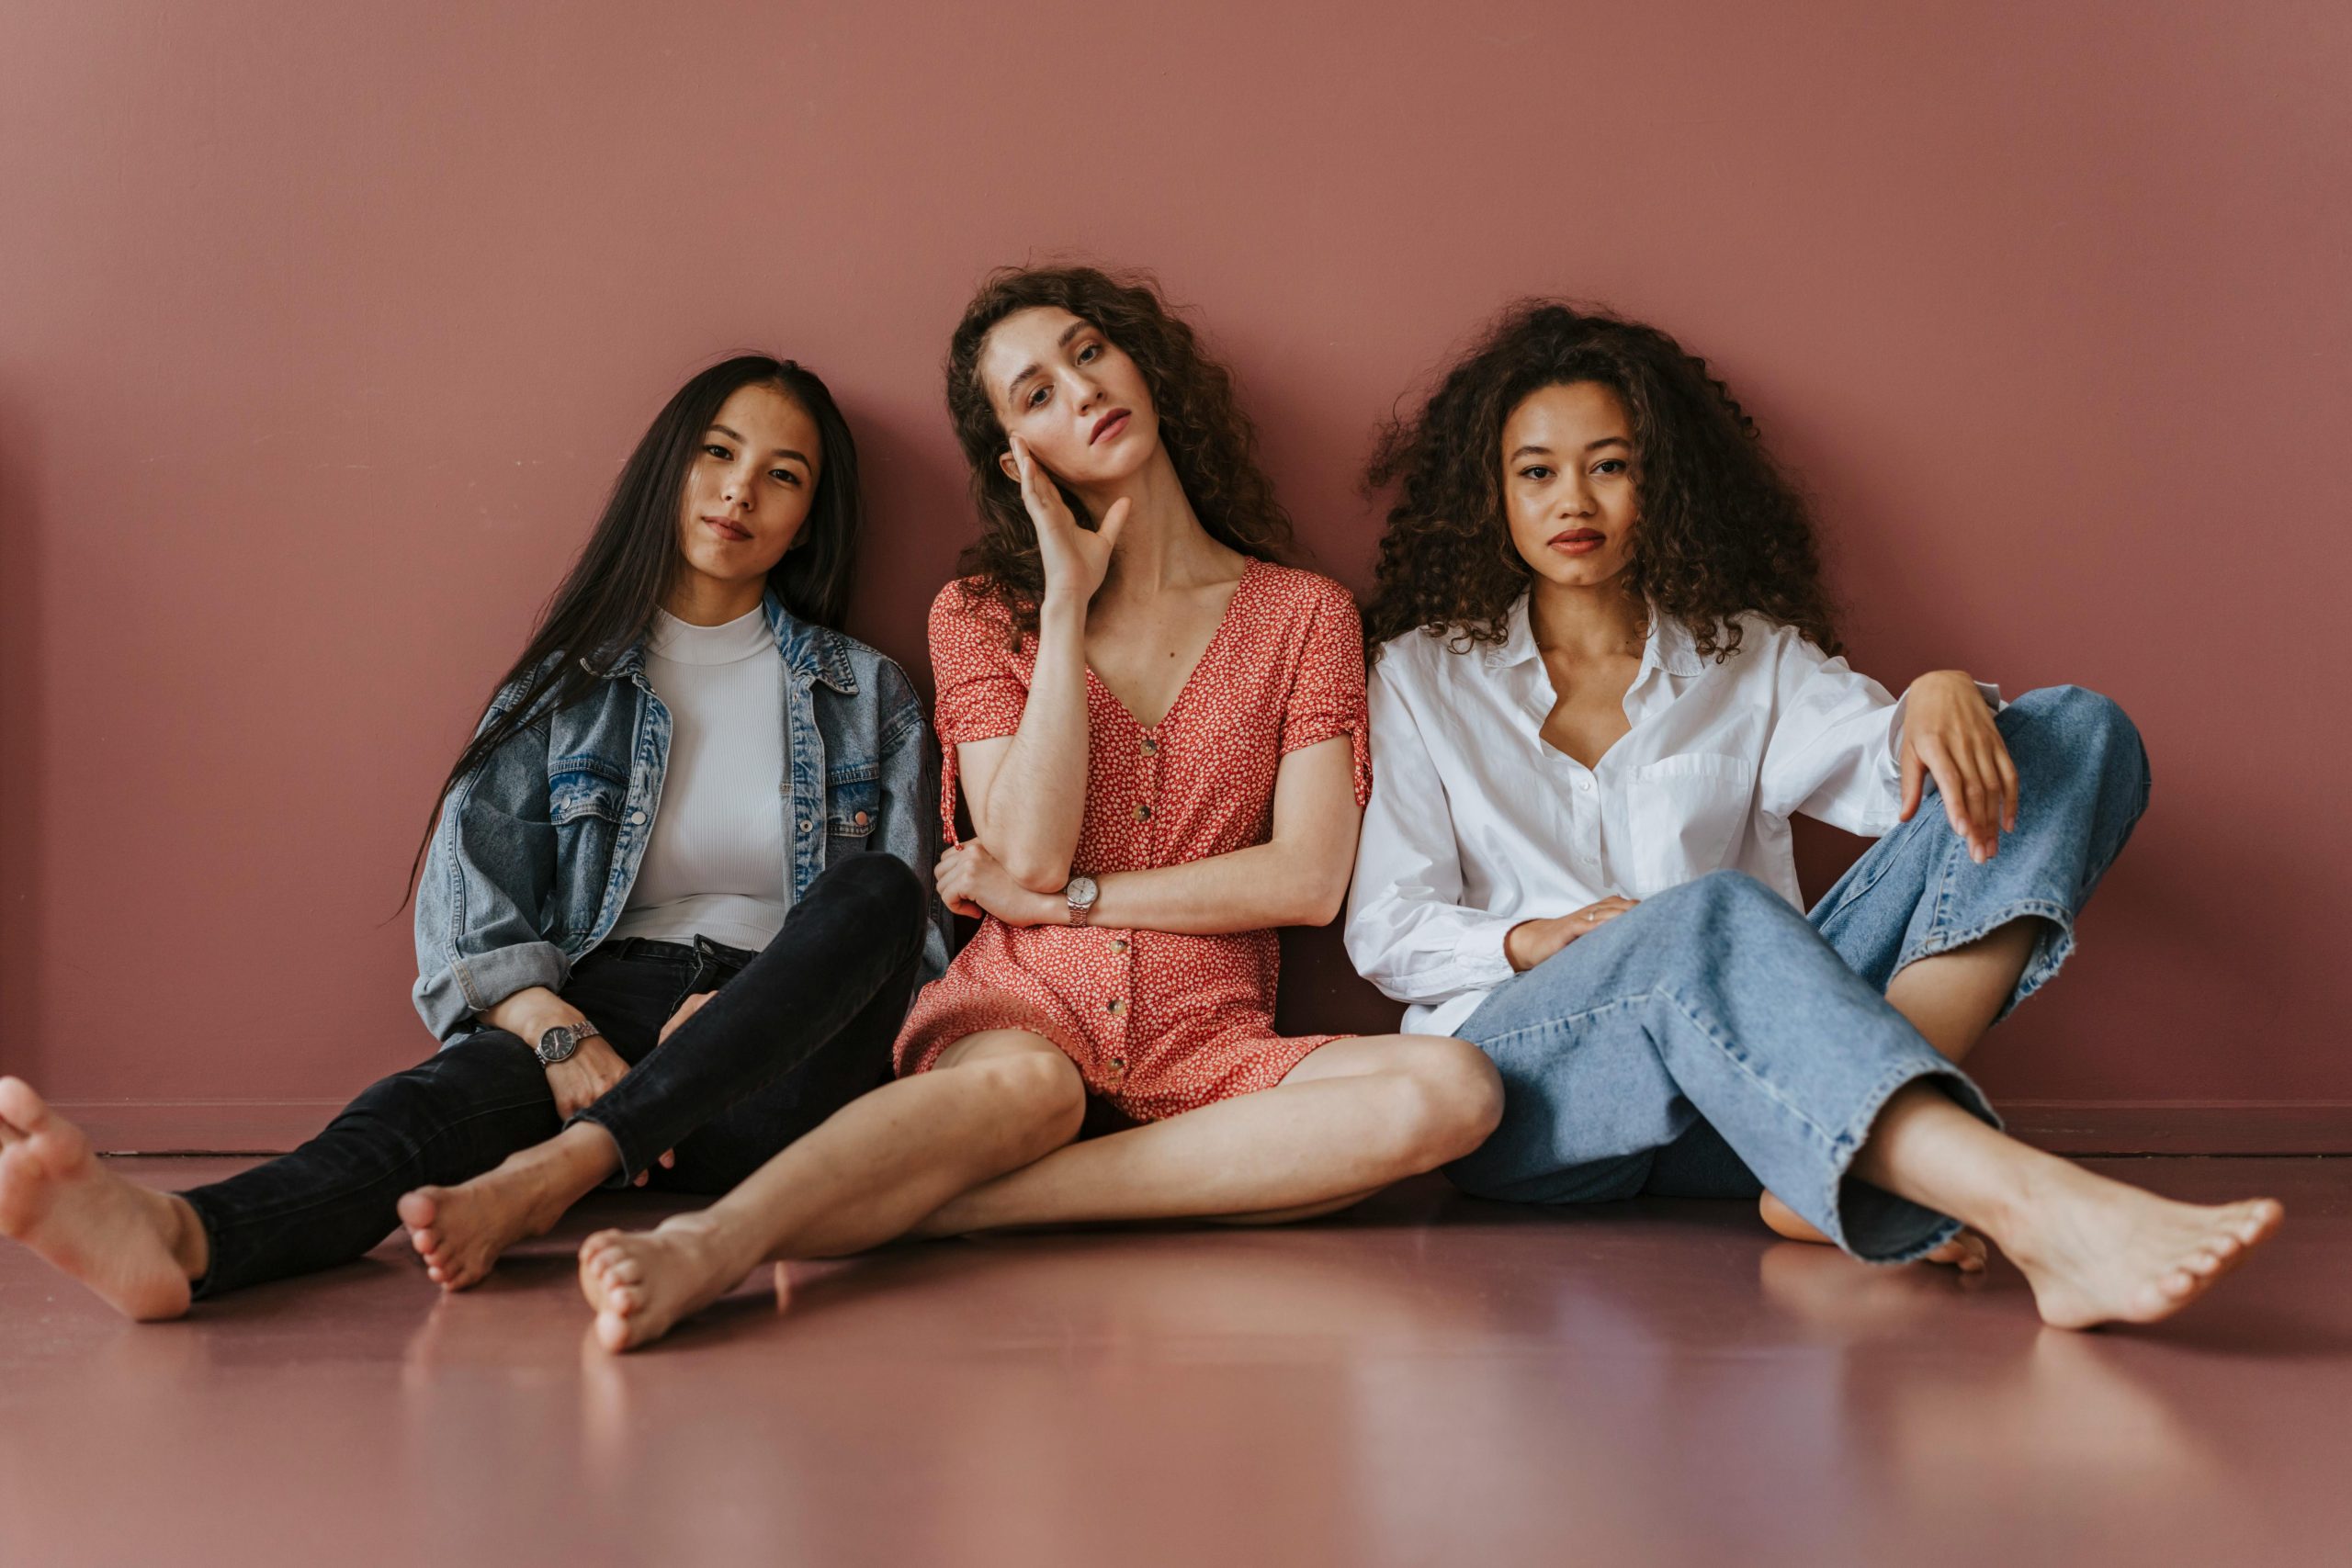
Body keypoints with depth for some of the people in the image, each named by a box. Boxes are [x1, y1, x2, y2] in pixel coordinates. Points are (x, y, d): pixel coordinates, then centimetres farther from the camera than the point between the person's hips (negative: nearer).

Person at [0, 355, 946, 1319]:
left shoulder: (868, 695, 16)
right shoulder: (569, 685, 15)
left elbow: (909, 925, 10)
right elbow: (467, 898, 2)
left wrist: (755, 1008, -12)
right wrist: (558, 1029, -20)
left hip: (782, 1061, 1)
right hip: (609, 1012, 0)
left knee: (878, 890, -32)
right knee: (475, 1082, -36)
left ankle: (543, 1179, -44)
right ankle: (181, 1240, -67)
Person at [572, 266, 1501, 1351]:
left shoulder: (1303, 614, 12)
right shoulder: (982, 613, 13)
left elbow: (1309, 879, -1)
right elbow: (1028, 854, -4)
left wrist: (1064, 898, -4)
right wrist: (1066, 604, -3)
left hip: (1207, 1047, 1)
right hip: (1025, 1007, -1)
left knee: (1454, 1088, -30)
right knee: (1027, 1084, -38)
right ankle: (704, 1247, -62)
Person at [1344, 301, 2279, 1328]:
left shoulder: (1751, 659, 21)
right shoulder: (1422, 674, 17)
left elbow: (1901, 767, 2)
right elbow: (1385, 934, 9)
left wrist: (1943, 698, -21)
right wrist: (1534, 940, -10)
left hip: (1737, 1074, 3)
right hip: (1518, 1071, -2)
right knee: (1713, 914, -38)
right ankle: (2043, 1209, -61)